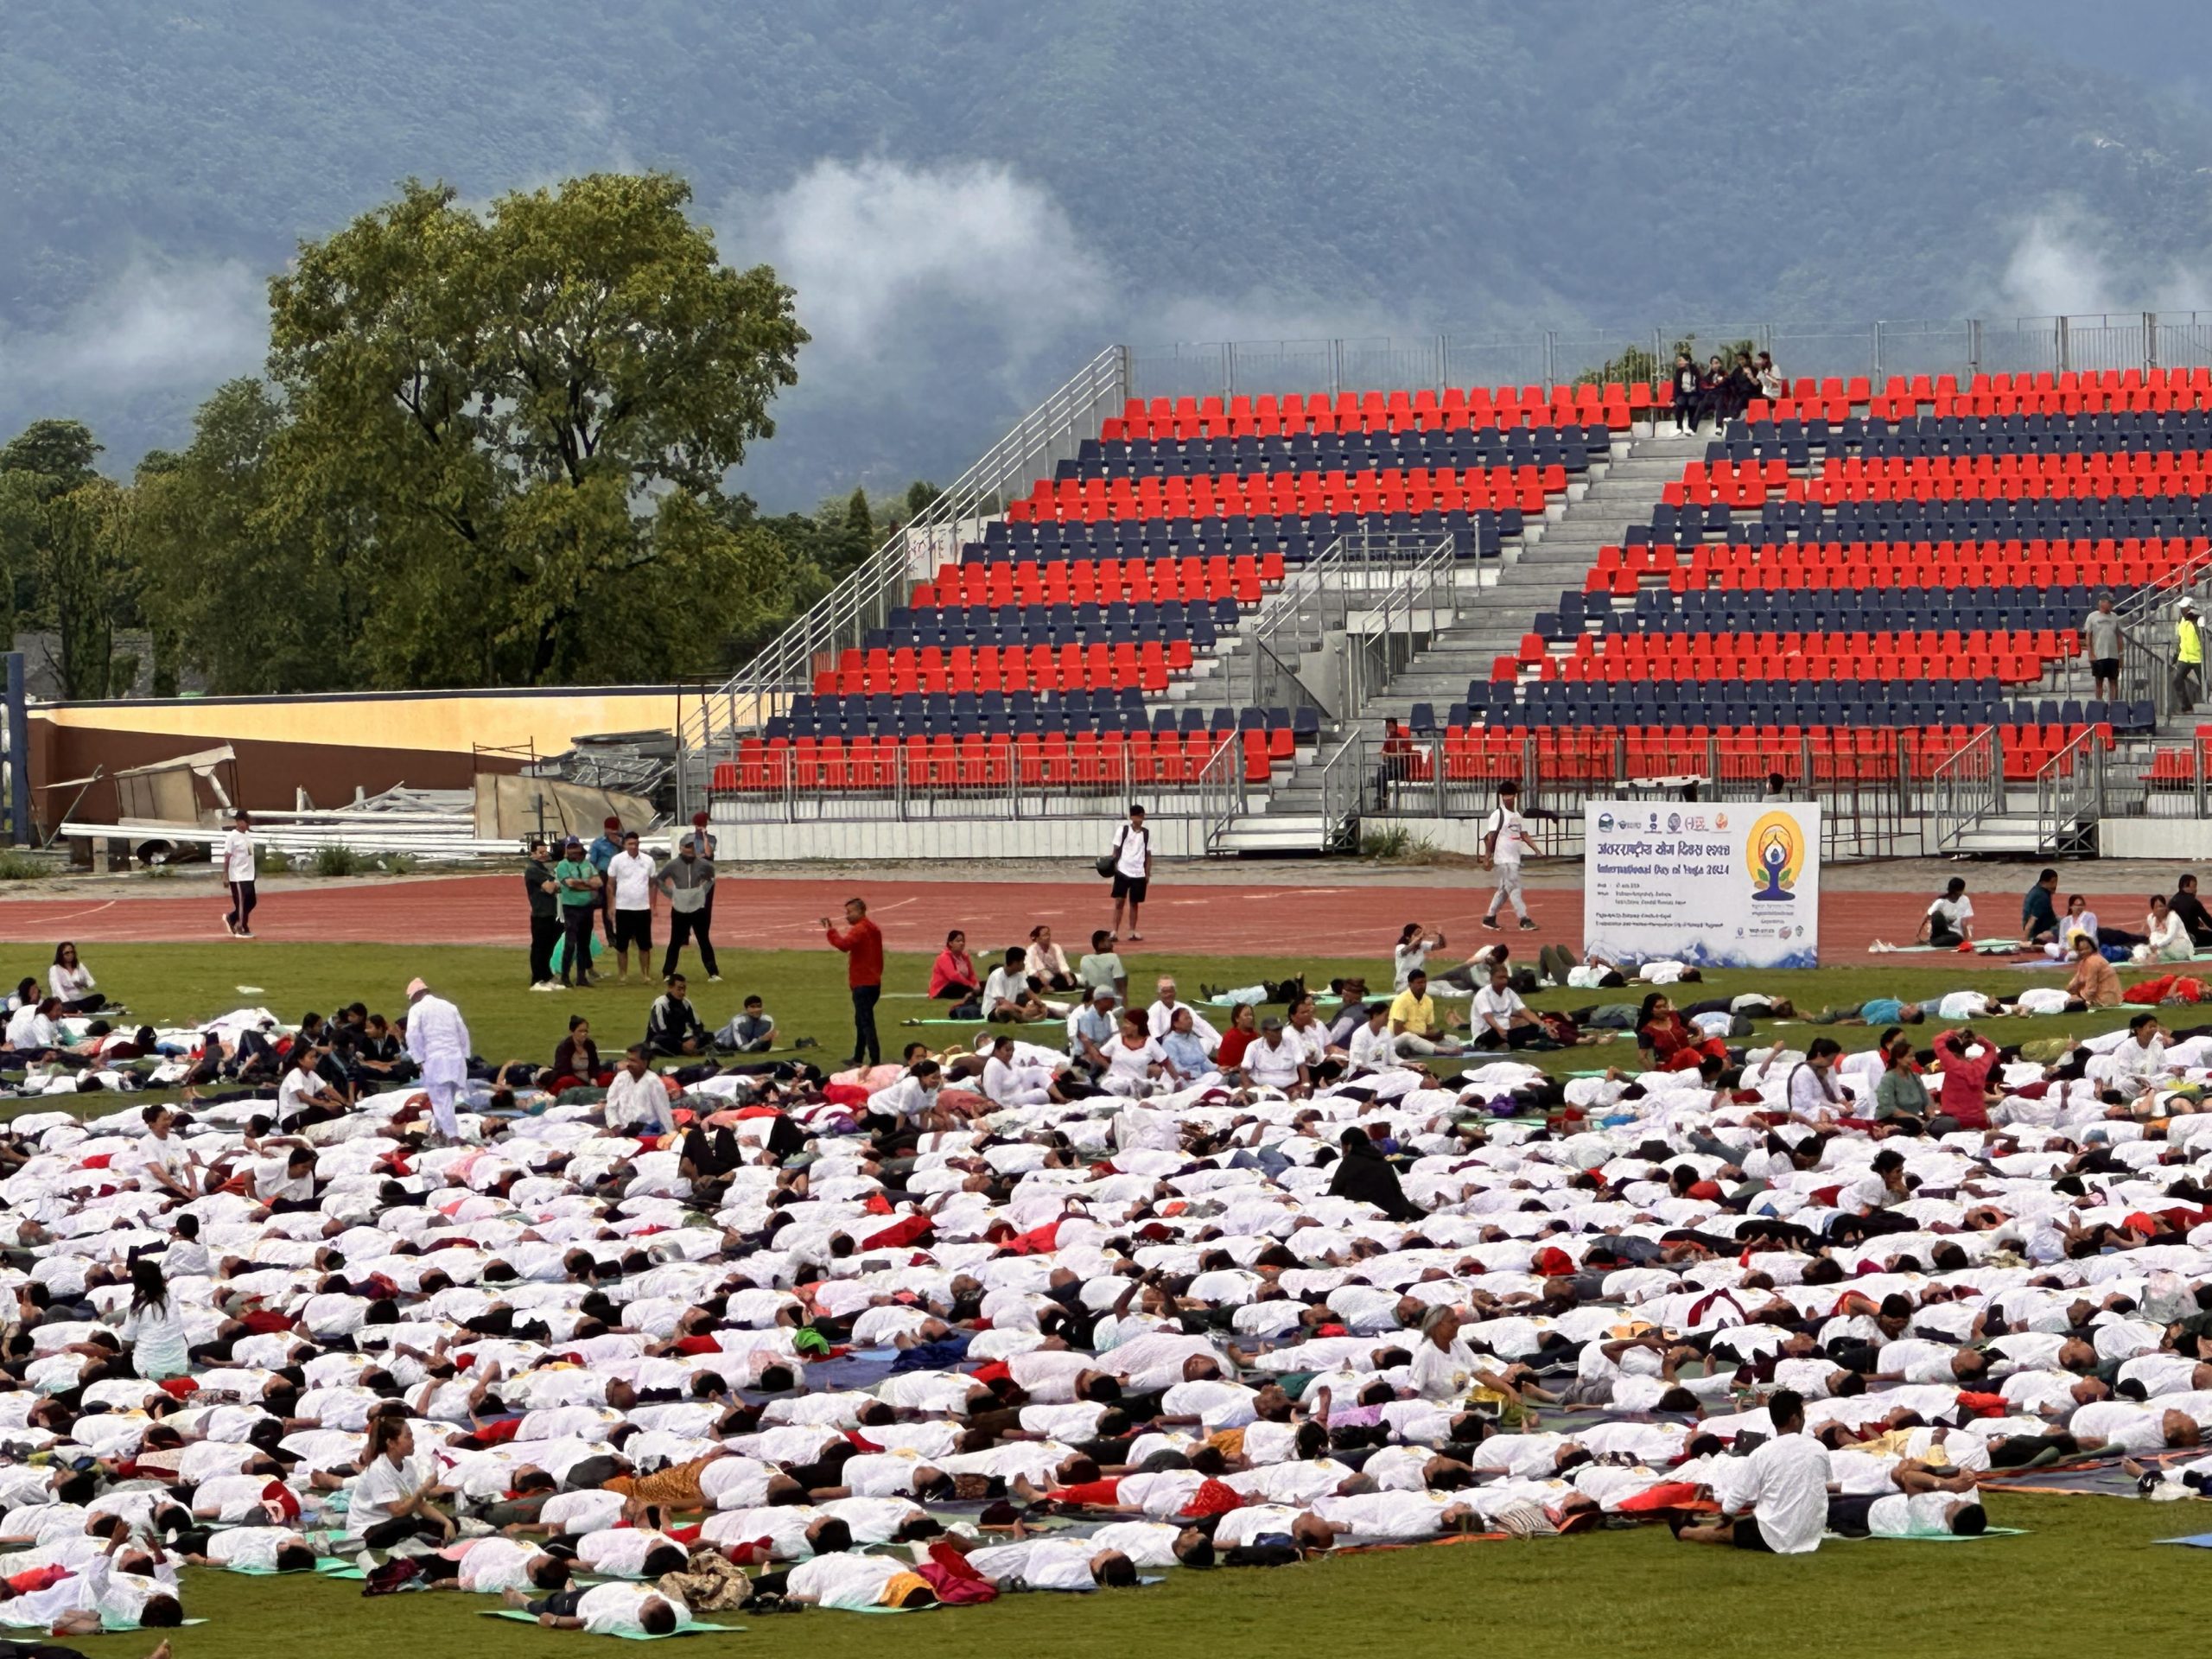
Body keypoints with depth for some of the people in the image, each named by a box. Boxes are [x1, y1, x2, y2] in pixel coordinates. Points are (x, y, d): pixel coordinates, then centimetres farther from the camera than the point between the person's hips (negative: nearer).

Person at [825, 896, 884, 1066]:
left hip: (862, 985, -10)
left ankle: (875, 1060, -17)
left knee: (866, 1023, -12)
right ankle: (858, 1058, 29)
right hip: (874, 982, 10)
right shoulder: (873, 929, 17)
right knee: (861, 1021, 20)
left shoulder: (858, 930, -14)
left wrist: (830, 931, -24)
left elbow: (844, 945, -32)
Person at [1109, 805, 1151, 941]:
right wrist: (1113, 865, -13)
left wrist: (1148, 873, 4)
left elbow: (1148, 855, 8)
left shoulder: (1146, 834, 5)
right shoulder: (1122, 830, -1)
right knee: (1119, 902, -4)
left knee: (1134, 903, 8)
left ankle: (1132, 932, 15)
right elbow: (1116, 850, 0)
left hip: (1139, 874, 2)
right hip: (1123, 872, -2)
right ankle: (1115, 932, -2)